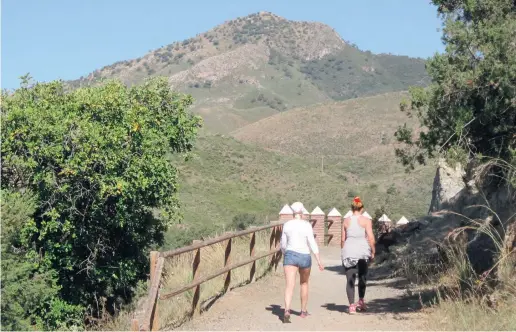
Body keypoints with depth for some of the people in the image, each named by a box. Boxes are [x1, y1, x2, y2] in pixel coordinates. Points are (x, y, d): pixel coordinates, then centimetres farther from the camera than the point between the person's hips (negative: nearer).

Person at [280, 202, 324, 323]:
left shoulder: (287, 224, 2)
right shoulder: (306, 225, -7)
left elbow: (283, 244, 10)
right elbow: (312, 244, -10)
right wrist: (319, 261, -8)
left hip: (290, 255, 1)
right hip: (304, 256, -1)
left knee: (289, 285, -9)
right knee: (304, 283, 22)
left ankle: (287, 311, -31)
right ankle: (303, 311, 32)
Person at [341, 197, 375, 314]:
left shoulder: (346, 221, 7)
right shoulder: (366, 221, -1)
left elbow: (343, 239, 9)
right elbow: (371, 238, -8)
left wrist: (343, 252, 18)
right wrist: (373, 252, 2)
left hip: (349, 252, 1)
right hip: (363, 251, -1)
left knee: (350, 279, 2)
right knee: (362, 277, 19)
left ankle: (352, 305, -4)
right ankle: (361, 301, 22)